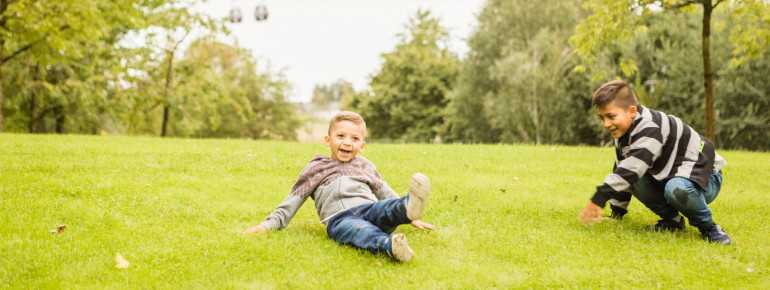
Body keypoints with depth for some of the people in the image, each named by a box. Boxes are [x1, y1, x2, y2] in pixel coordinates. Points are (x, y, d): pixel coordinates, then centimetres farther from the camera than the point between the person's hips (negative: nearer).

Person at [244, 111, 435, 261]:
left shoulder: (365, 166, 32)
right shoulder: (315, 169, 25)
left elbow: (385, 193, 37)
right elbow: (294, 199, 24)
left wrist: (411, 217, 30)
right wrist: (269, 224, 13)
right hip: (338, 219, -3)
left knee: (384, 209, -35)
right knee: (358, 229, -41)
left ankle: (410, 207, -68)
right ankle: (388, 245, -71)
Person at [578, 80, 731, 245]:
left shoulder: (651, 128, -27)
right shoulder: (624, 132, 3)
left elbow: (632, 168, -39)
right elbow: (621, 172, 11)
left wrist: (599, 199, -42)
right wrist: (617, 213, 9)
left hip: (705, 177, -8)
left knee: (676, 189, -40)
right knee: (634, 180, -14)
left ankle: (707, 226, -12)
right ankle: (672, 220, 0)